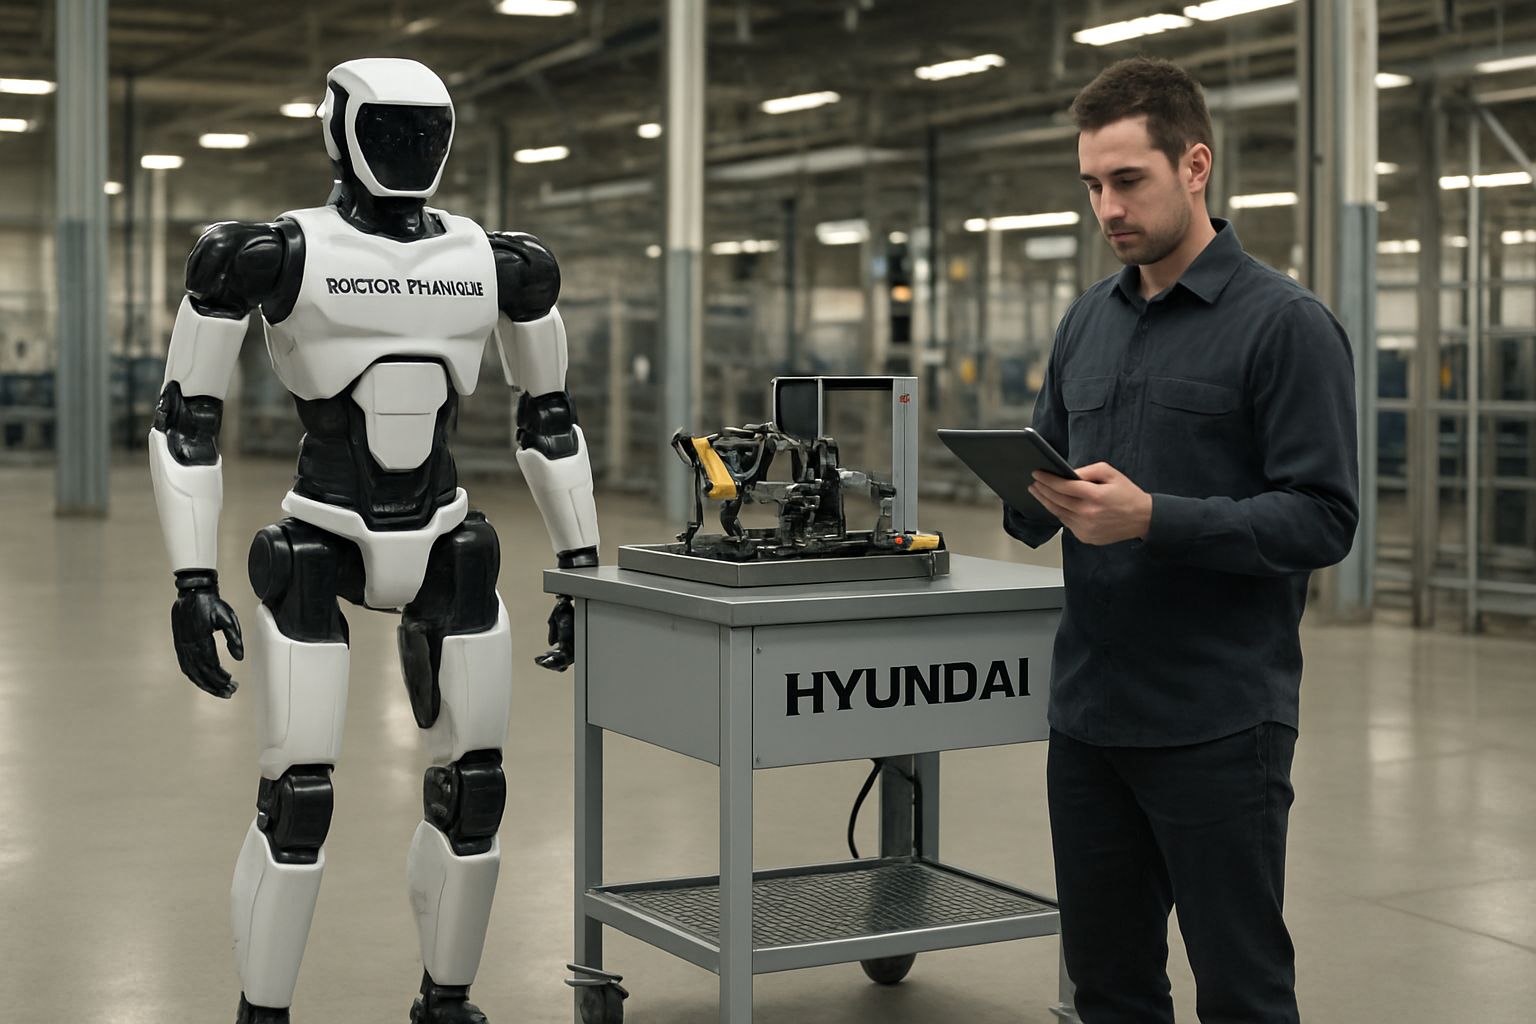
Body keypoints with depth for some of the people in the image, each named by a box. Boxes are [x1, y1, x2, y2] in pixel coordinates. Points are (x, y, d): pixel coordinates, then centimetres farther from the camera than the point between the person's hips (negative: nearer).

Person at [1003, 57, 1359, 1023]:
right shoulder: (1089, 322, 12)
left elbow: (1323, 518, -15)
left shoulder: (1285, 322, -9)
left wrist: (1154, 519, -24)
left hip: (1218, 725, -6)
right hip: (1090, 715, 7)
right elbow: (1042, 507, 17)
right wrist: (1034, 499, -7)